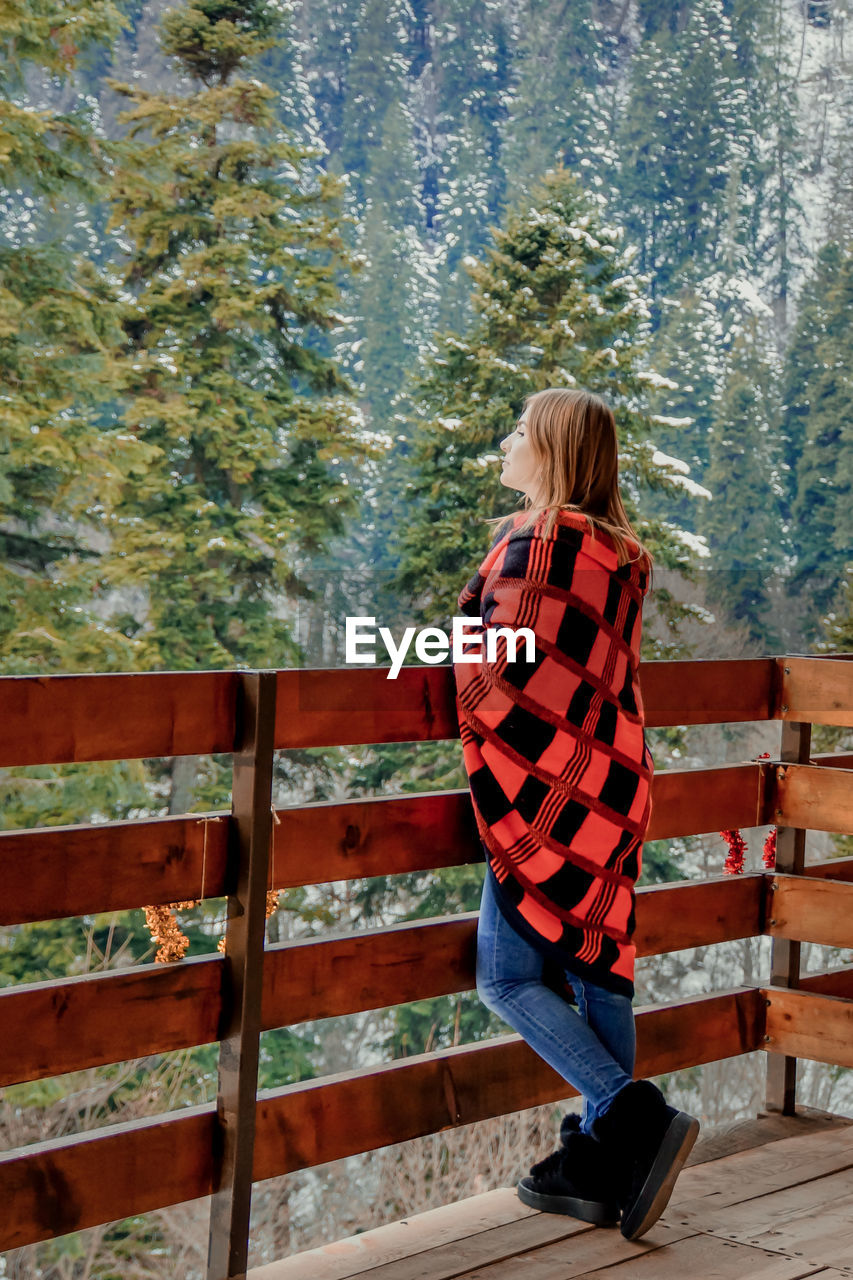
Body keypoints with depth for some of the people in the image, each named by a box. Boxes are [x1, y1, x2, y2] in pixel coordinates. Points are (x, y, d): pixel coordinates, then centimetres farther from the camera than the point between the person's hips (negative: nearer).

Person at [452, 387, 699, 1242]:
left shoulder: (535, 540, -13)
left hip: (542, 786, -8)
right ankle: (600, 1167, 14)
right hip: (610, 784, 9)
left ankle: (635, 1117, -13)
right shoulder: (621, 553, 12)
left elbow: (497, 672, -16)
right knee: (597, 967, 10)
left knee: (508, 976, -3)